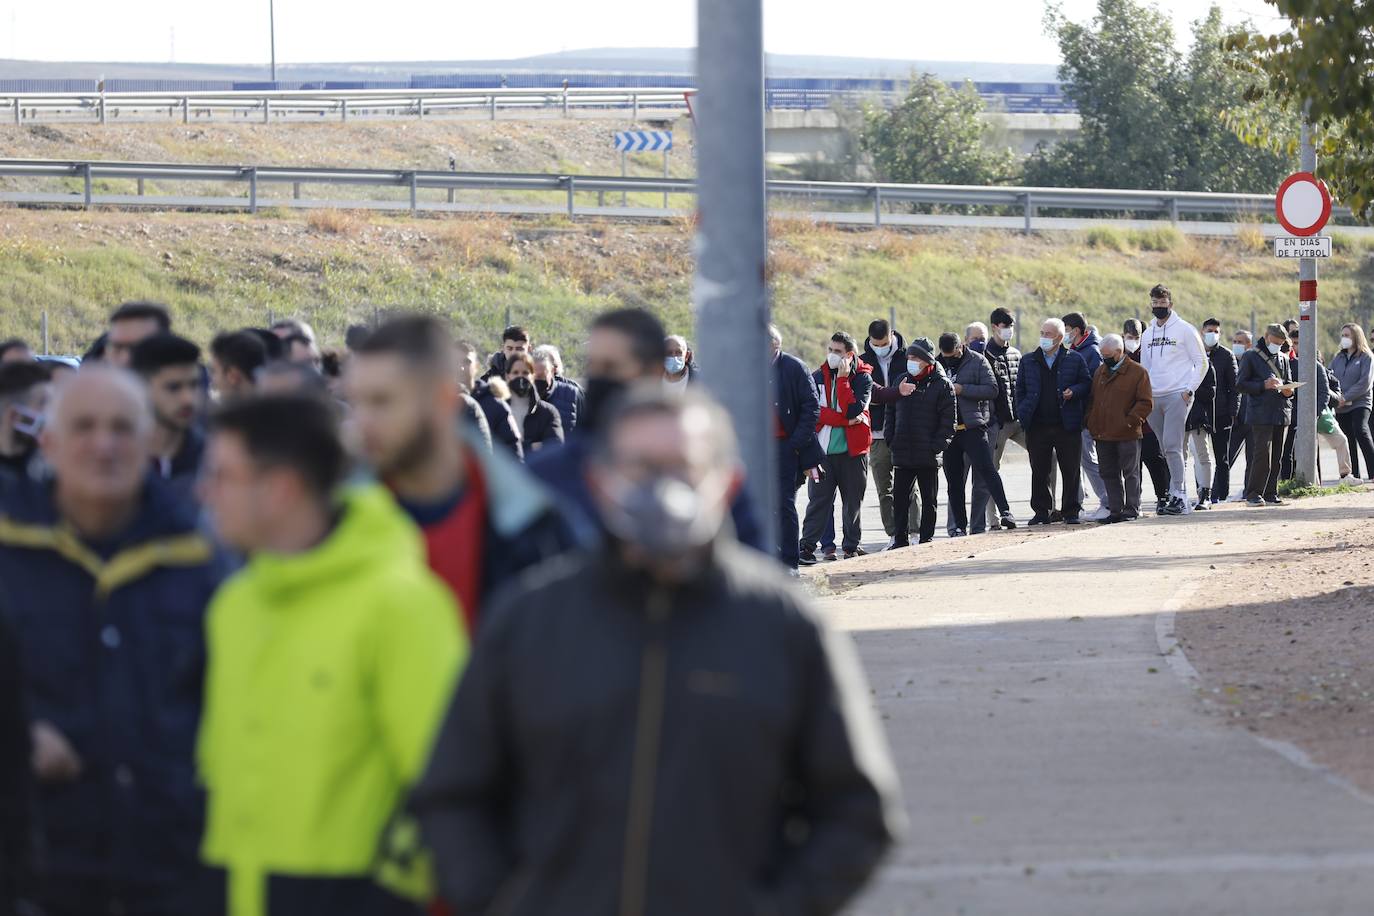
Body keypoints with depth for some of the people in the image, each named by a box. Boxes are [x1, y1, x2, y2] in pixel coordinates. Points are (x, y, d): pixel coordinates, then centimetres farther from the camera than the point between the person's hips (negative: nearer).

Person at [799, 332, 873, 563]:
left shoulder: (862, 377, -1)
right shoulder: (818, 377, 4)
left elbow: (853, 410, -15)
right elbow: (814, 411, -8)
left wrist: (842, 379, -15)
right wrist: (846, 420, -16)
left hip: (853, 449, -1)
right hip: (823, 448, 1)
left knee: (853, 500, 8)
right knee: (818, 499, -1)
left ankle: (852, 545, 17)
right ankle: (807, 546, -2)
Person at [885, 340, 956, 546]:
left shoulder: (942, 385, -4)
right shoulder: (901, 380, 9)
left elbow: (948, 420, -6)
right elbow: (890, 411, 14)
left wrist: (937, 447, -14)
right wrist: (890, 439, 2)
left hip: (929, 456, -4)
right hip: (902, 454, 4)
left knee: (929, 500, 6)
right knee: (899, 498, 5)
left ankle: (926, 538, 13)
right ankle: (901, 540, 12)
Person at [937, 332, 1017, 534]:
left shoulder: (977, 362, -1)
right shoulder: (938, 364, 9)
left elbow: (992, 389, -8)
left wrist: (962, 389, -15)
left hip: (972, 426, -4)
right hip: (947, 429, 4)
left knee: (985, 468, -15)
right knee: (953, 480, 7)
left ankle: (1005, 511, -17)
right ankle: (960, 526, 12)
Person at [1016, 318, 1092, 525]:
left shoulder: (1074, 360, 4)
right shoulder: (1028, 362, 11)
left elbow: (1086, 383, 7)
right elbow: (1020, 389, 13)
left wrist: (1074, 391, -12)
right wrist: (1022, 413, 2)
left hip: (1067, 425, -2)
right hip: (1038, 426, 2)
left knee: (1070, 470, 1)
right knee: (1039, 471, 5)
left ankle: (1071, 511, 8)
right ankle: (1042, 511, 13)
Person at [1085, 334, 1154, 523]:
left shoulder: (1137, 372, -5)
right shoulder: (1101, 371, 15)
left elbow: (1146, 402, -7)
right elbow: (1092, 399, 20)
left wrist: (1129, 421, -15)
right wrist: (1091, 423, 5)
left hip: (1127, 435, -6)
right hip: (1103, 435, 6)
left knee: (1130, 472, 1)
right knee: (1109, 474, 9)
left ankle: (1132, 509, 6)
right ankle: (1115, 510, 15)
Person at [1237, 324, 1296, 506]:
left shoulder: (1283, 359, 18)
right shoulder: (1251, 357, 1)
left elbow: (1290, 384, 23)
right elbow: (1240, 383, -3)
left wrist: (1288, 391, -1)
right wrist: (1263, 385, -16)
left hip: (1282, 412, 6)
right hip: (1261, 414, -6)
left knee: (1277, 457, 5)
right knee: (1263, 454, -13)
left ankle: (1271, 493, 11)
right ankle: (1253, 494, -7)